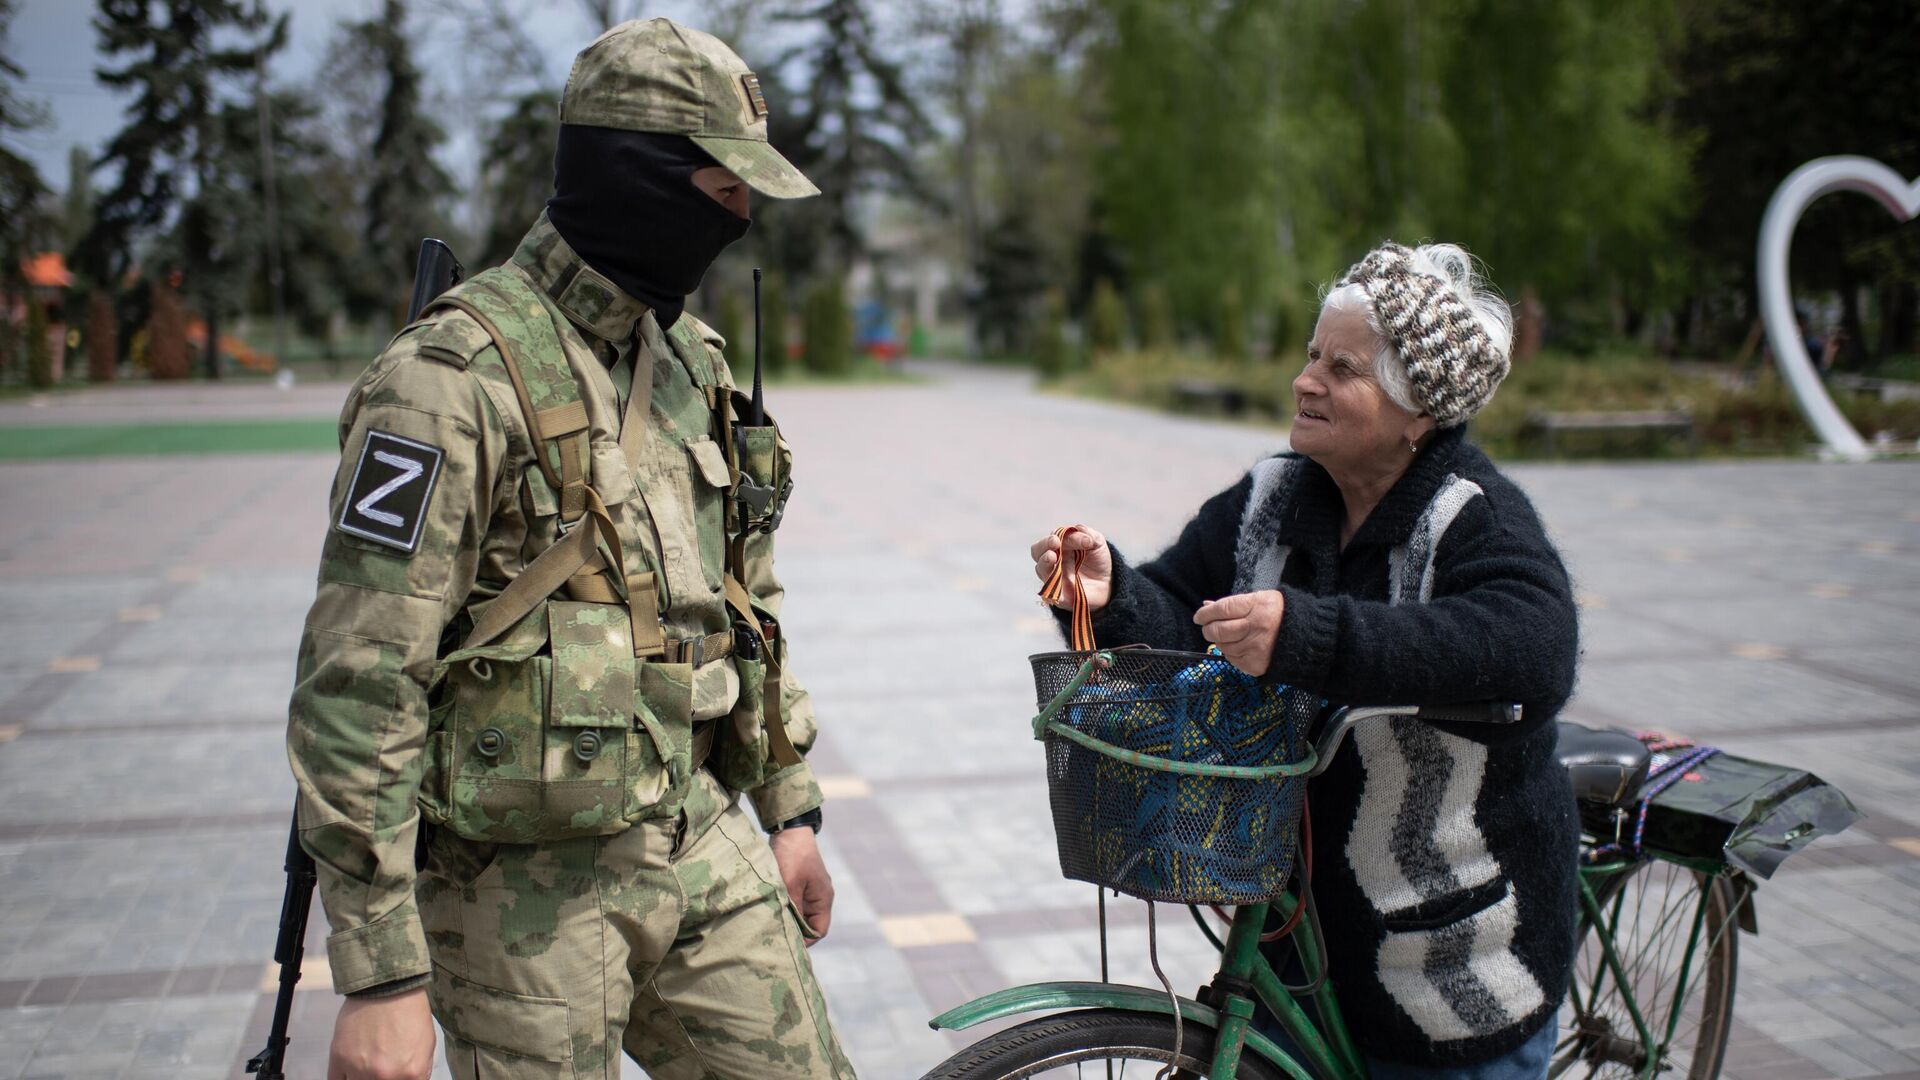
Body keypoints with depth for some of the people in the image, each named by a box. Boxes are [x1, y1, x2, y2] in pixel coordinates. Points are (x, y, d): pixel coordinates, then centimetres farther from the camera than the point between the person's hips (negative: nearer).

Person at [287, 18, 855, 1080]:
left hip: (701, 839, 7)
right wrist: (381, 975, -19)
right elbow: (358, 685, -19)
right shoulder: (452, 378, -17)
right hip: (529, 883, -7)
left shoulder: (693, 361, 8)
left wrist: (790, 804, 17)